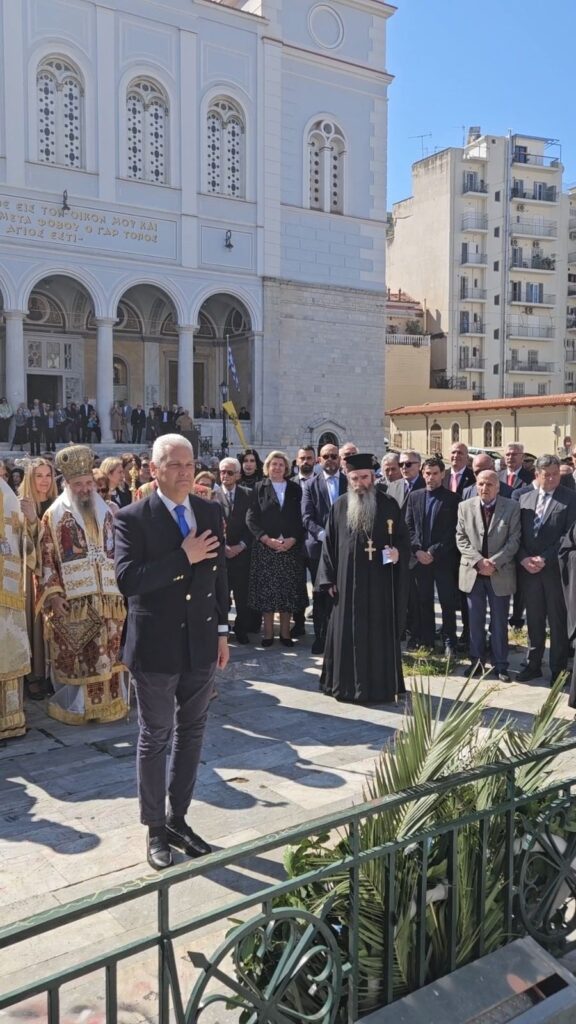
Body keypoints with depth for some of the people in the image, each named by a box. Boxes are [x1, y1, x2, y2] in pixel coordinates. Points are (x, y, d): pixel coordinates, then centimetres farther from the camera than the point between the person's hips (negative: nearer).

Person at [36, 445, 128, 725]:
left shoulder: (106, 513, 12)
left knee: (107, 654, 8)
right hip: (70, 601, -4)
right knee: (74, 657, 0)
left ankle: (107, 702, 20)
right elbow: (46, 558, -4)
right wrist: (53, 594, -12)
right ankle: (74, 706, 14)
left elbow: (120, 553, 16)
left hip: (107, 598, 4)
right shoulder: (54, 516, 0)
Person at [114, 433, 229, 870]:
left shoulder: (211, 512, 3)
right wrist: (184, 557, -24)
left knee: (191, 734, 15)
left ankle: (178, 819, 32)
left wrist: (222, 631, 8)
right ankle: (155, 830, 26)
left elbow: (219, 573, 9)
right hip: (157, 647, -5)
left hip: (202, 644, 5)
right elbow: (128, 579, -23)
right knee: (155, 739, 10)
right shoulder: (133, 518, -11)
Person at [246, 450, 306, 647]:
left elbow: (301, 518, 5)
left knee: (288, 591, 2)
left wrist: (293, 539, -9)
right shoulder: (259, 488, 6)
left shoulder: (295, 489, 10)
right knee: (266, 590, 0)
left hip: (291, 548, 1)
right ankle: (268, 632, 8)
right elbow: (251, 518, -1)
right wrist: (267, 539, -12)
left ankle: (285, 631, 10)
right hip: (265, 548, -1)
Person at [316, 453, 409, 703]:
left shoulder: (389, 505, 0)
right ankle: (346, 684, 19)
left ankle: (378, 686, 14)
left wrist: (398, 552, -19)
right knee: (346, 633, 7)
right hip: (347, 582, 2)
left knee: (379, 634, 4)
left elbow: (404, 539, 4)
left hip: (379, 582, -1)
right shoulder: (339, 506, 5)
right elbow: (329, 544, 6)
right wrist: (329, 579, 1)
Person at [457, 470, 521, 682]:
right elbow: (461, 538, 0)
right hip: (472, 572, 2)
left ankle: (500, 665, 15)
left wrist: (494, 562, -16)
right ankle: (477, 662, 21)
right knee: (475, 621, 10)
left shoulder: (512, 507, -3)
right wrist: (478, 560, -13)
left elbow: (514, 540, -7)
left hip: (500, 574, -2)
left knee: (499, 622, 6)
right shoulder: (465, 507, 3)